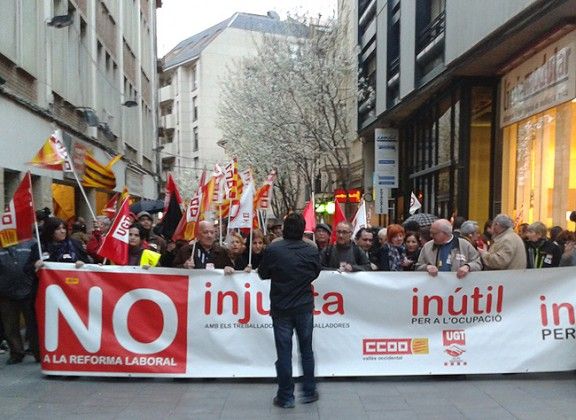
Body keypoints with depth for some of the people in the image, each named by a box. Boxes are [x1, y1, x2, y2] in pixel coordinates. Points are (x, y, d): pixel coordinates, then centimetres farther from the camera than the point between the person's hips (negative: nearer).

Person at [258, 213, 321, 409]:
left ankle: (285, 397, 15)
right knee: (306, 350, 16)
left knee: (284, 353, 6)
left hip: (281, 309, -2)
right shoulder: (312, 251, -5)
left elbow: (263, 274, -1)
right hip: (305, 307, 2)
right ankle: (309, 392, 25)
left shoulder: (272, 249, -13)